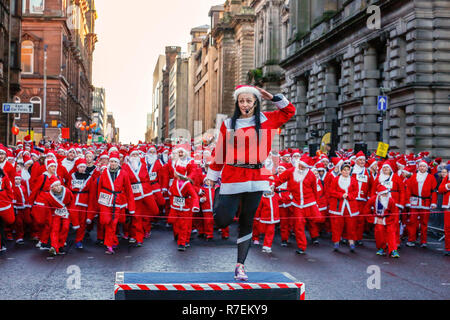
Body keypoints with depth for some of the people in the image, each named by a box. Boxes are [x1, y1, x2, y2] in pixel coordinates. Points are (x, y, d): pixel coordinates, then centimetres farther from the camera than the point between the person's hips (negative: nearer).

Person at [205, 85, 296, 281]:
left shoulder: (266, 121, 9)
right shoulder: (228, 125, 4)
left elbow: (289, 110, 23)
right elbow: (220, 152, 8)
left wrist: (273, 98, 10)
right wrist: (212, 176, 10)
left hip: (256, 179, 2)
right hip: (232, 177, -1)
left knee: (247, 223, 5)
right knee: (222, 221, -5)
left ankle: (240, 265, 13)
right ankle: (220, 198, 30)